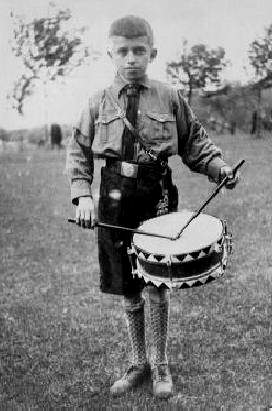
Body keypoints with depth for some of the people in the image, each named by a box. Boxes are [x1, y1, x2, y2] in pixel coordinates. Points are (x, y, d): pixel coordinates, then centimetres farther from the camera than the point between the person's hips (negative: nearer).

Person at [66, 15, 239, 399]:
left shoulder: (170, 98, 2)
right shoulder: (99, 103, 4)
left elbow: (194, 142, 8)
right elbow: (78, 153, 5)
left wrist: (219, 167, -9)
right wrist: (83, 195, -8)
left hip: (157, 199, -1)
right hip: (115, 202, 2)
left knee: (156, 288, 1)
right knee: (128, 291, 12)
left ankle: (161, 366, 24)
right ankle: (139, 364, 32)